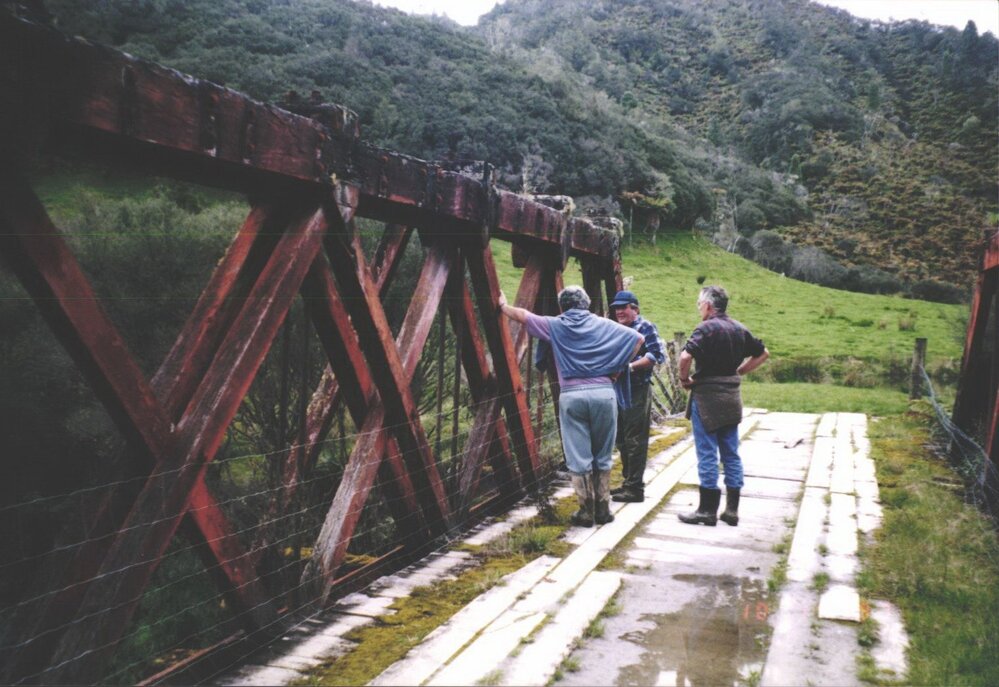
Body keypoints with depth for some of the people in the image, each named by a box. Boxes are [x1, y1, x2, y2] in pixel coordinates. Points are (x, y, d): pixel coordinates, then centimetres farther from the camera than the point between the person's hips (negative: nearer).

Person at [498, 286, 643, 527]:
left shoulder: (555, 326, 7)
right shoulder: (604, 325, 10)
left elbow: (522, 315, 13)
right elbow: (638, 338, 10)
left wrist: (503, 305, 32)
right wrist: (618, 367, 12)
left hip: (571, 396, -1)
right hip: (604, 392, 1)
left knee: (579, 459, 5)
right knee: (602, 457, 12)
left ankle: (586, 512, 8)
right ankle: (603, 509, 17)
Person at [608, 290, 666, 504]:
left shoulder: (645, 327, -6)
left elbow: (657, 355, -17)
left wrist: (630, 366, -21)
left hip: (638, 391, -9)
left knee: (635, 441, -6)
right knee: (622, 440, 14)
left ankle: (635, 489, -1)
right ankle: (628, 482, 25)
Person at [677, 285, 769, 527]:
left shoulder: (706, 328, -13)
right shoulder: (739, 329, 9)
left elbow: (685, 356, -27)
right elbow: (763, 353, 20)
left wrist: (684, 379, -11)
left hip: (707, 396, -7)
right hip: (732, 396, 7)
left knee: (707, 455, 0)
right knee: (731, 454, 11)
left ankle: (707, 509, 6)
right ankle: (732, 509, 16)